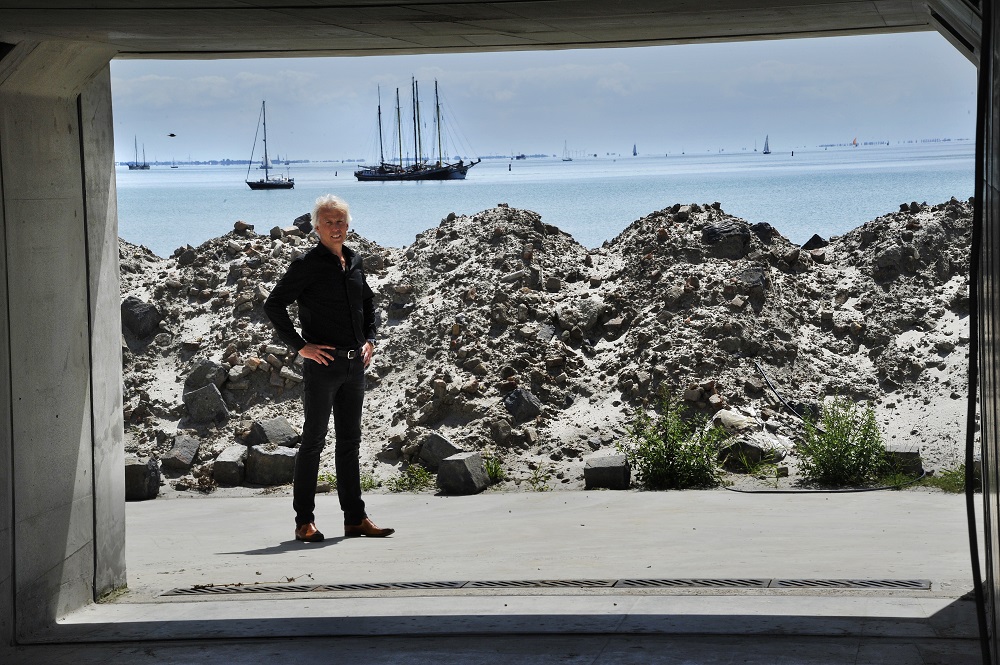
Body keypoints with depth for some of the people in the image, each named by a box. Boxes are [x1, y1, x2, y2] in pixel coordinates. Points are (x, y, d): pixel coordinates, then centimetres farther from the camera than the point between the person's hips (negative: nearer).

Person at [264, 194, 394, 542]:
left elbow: (368, 302, 26)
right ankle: (304, 521, 4)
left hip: (354, 363, 6)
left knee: (350, 441, 10)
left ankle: (355, 517, 16)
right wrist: (300, 346, -13)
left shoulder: (354, 261, 11)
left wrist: (370, 339, 13)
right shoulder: (307, 264, -8)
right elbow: (273, 305, -10)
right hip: (322, 363, -6)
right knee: (313, 440, -2)